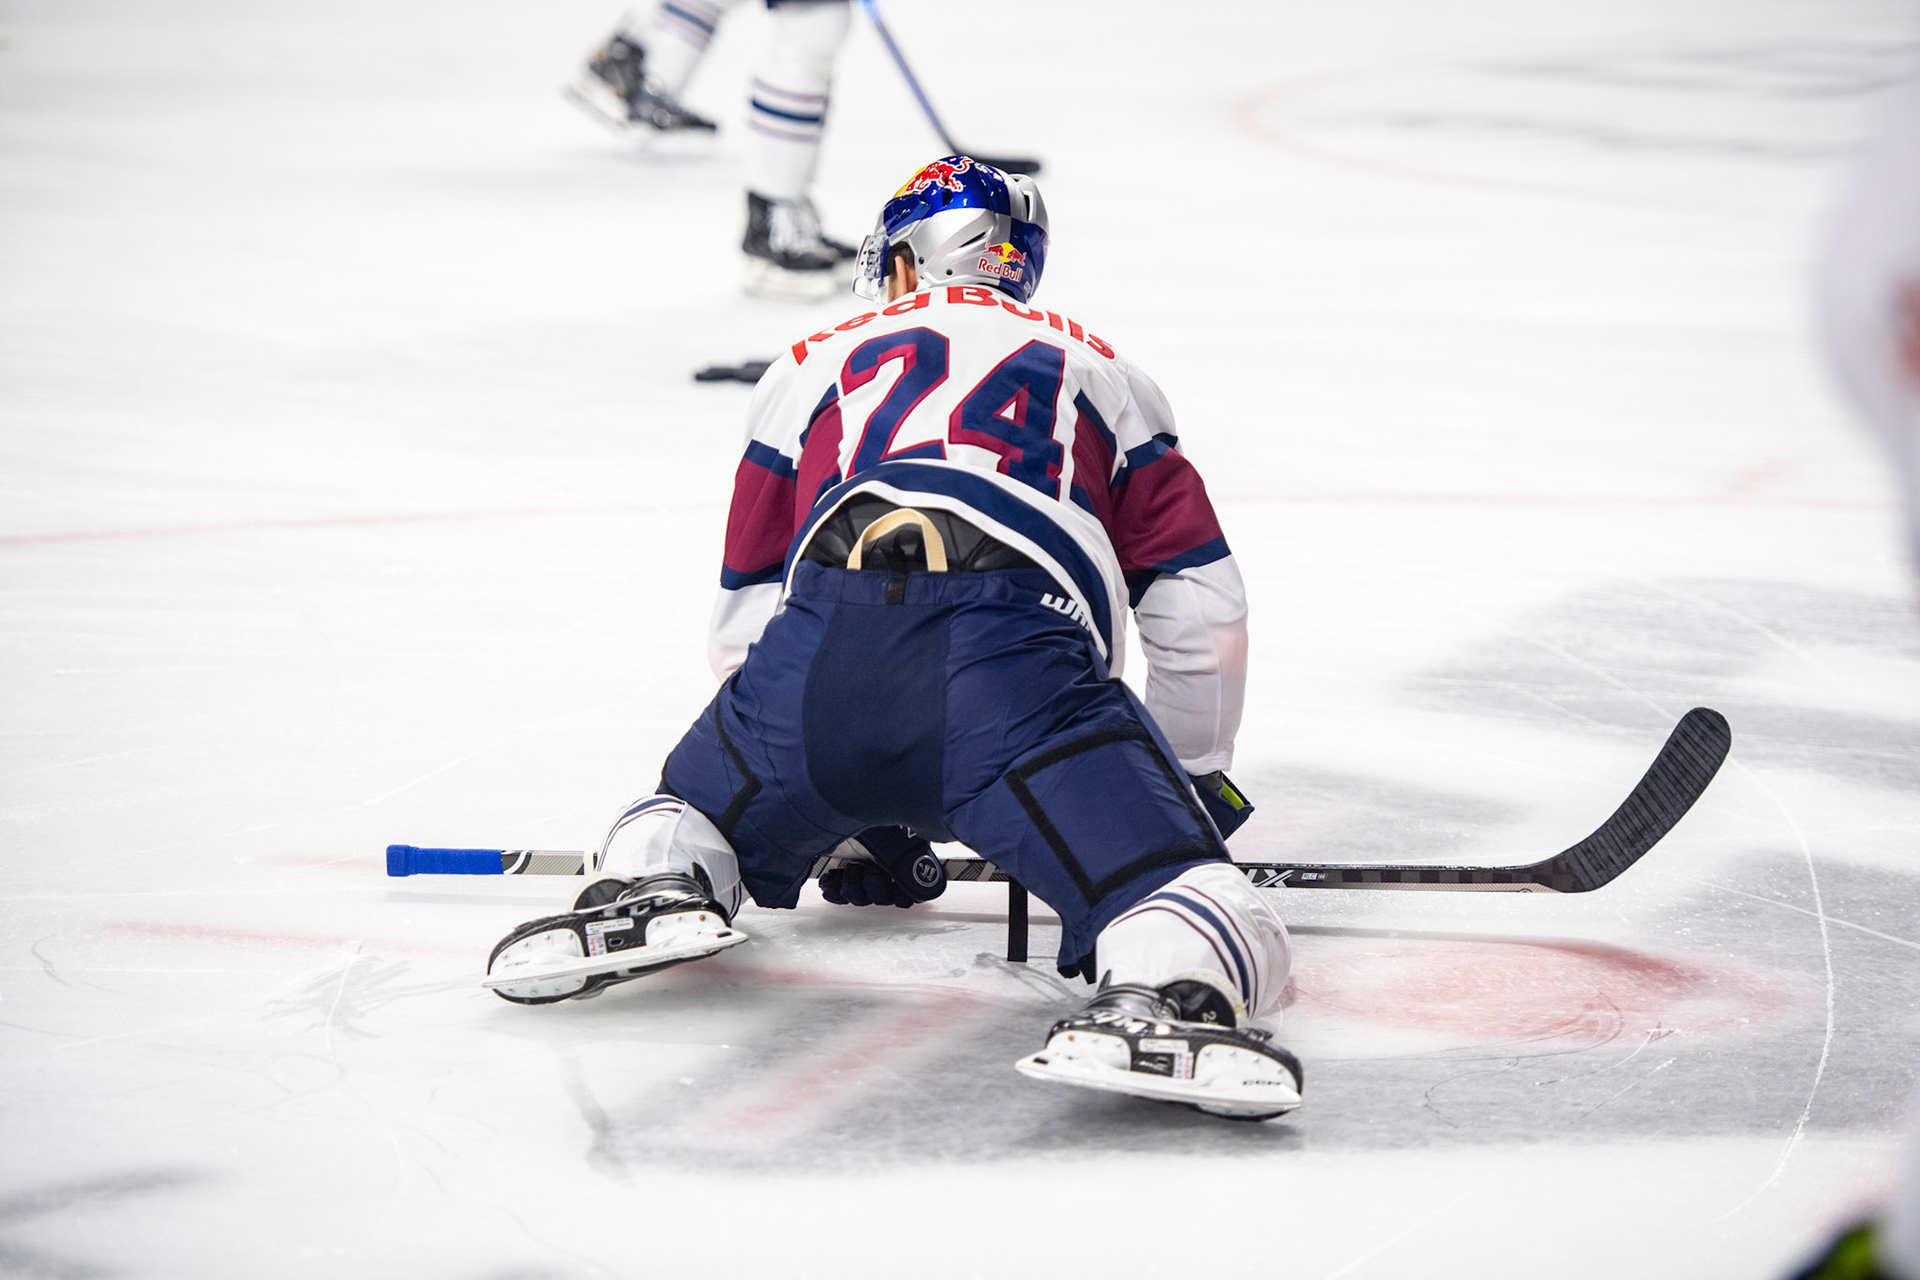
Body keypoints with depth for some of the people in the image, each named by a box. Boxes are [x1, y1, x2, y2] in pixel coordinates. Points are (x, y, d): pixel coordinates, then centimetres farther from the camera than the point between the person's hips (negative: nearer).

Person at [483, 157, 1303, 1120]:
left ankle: (658, 880, -4)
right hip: (1015, 659, -2)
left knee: (701, 808, 29)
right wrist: (1197, 784, 41)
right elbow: (1198, 605, 27)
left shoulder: (814, 366, 34)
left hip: (819, 645, 2)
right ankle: (1168, 993, -47)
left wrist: (858, 815, 44)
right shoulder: (1100, 371, 33)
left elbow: (745, 616, 34)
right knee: (1154, 864, -13)